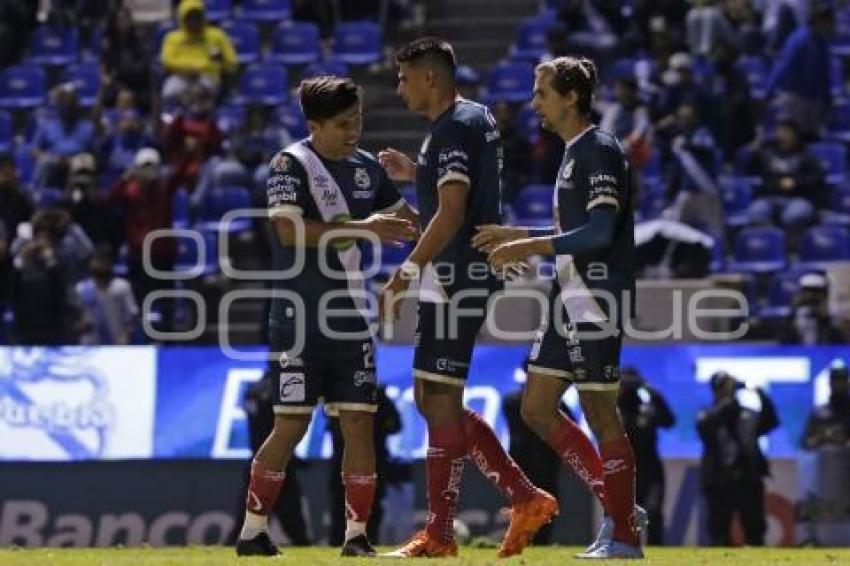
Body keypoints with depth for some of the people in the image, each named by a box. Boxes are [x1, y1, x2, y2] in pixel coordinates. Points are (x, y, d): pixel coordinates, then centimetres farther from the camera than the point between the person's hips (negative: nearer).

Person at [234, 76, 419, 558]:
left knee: (359, 422, 1)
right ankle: (254, 531, 3)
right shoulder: (291, 164, -8)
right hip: (300, 319, -6)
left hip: (351, 319, 6)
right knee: (292, 425, -6)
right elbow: (291, 230, -22)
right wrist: (363, 228, -22)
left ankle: (357, 535, 6)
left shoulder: (366, 167, 11)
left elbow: (407, 220, 24)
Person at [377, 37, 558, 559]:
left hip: (456, 280, -10)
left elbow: (451, 212, -22)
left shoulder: (454, 128, -14)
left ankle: (439, 534, -2)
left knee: (440, 401, -6)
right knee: (435, 399, 13)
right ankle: (526, 498, 12)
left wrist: (407, 272, -23)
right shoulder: (478, 119, 16)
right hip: (466, 277, 10)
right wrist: (415, 174, 23)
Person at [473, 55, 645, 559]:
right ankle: (619, 508, 15)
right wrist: (518, 235, 17)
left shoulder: (600, 150, -13)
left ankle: (624, 537, 2)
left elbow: (600, 231, -21)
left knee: (601, 414, -6)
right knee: (537, 408, 9)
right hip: (571, 299, 10)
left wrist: (530, 247, -19)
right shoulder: (575, 153, 17)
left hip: (597, 300, -10)